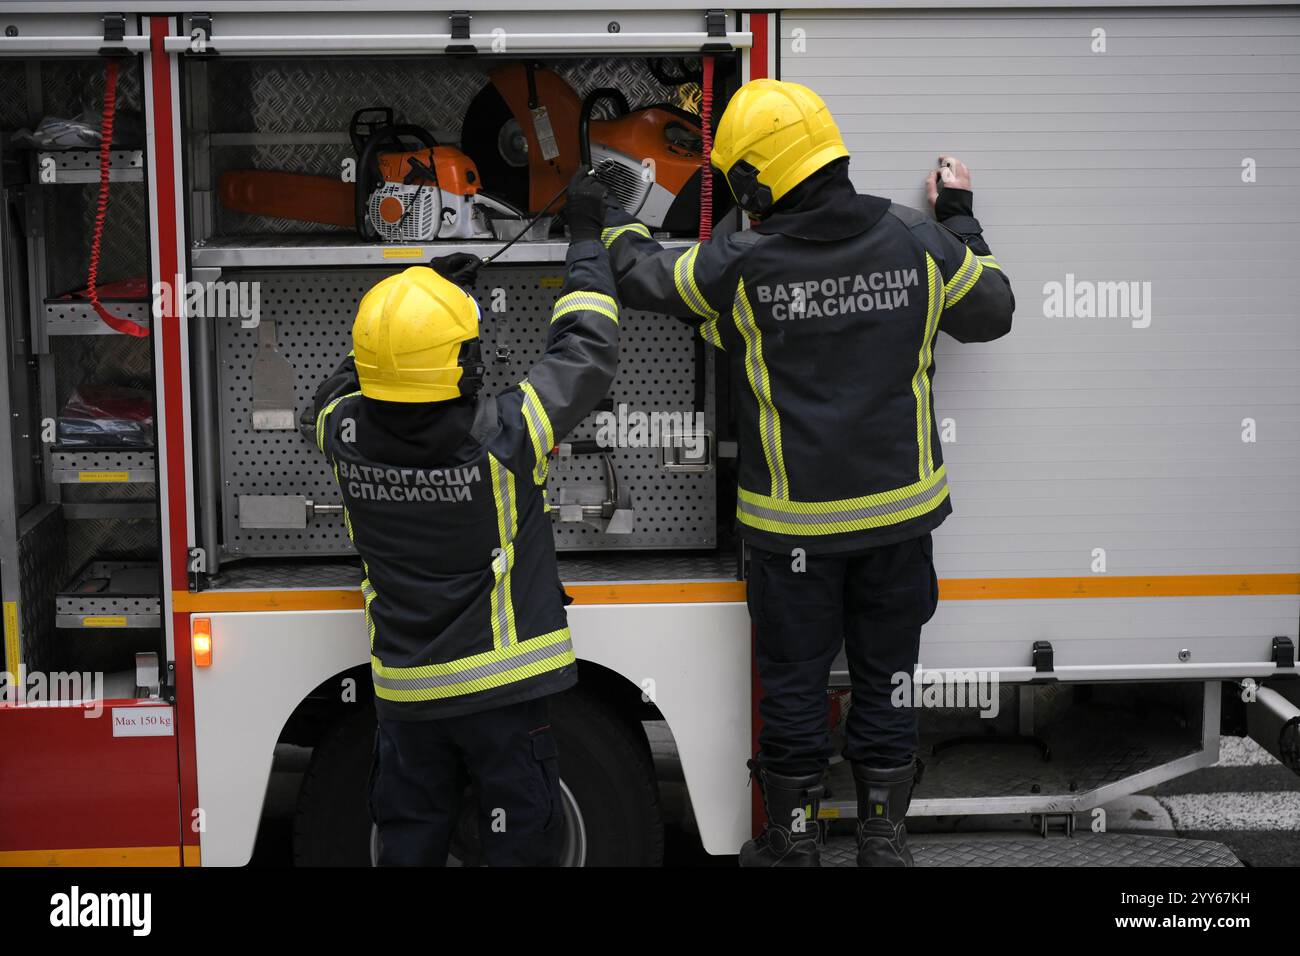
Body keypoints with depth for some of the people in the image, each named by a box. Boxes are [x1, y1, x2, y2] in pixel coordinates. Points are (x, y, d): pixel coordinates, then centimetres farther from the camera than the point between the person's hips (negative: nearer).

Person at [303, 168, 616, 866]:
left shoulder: (348, 437, -12)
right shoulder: (502, 438, -22)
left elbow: (340, 389, 15)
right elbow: (586, 351, -9)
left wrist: (421, 294, 14)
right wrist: (586, 235, 4)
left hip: (405, 691, 4)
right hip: (498, 687, -4)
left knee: (409, 838, 17)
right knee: (518, 839, 10)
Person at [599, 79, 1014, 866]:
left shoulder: (739, 269, -15)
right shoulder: (919, 244, -7)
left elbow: (639, 275, 1)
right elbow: (992, 309, 8)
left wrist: (613, 221, 22)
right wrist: (960, 218, 21)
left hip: (795, 522, -2)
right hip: (899, 511, 3)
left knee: (794, 683, 13)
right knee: (886, 676, 15)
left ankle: (794, 838, 25)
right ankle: (885, 836, 26)